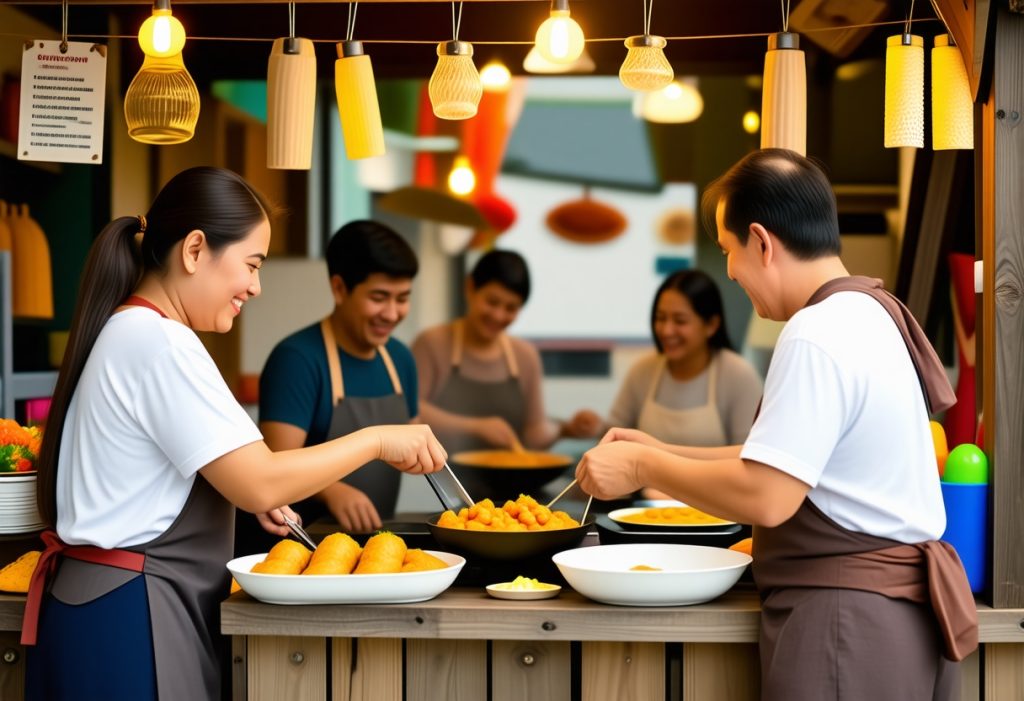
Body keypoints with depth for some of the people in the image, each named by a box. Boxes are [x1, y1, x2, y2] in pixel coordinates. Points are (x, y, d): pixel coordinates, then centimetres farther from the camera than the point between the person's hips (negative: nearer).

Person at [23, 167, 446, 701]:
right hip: (131, 618, -10)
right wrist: (378, 441, -12)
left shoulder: (123, 334, 14)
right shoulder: (160, 344, -18)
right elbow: (260, 485, -22)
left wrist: (251, 493, 10)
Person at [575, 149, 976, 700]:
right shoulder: (872, 312, 13)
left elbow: (766, 496, -22)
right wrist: (664, 454, 15)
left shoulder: (817, 338, -18)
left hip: (848, 622, -10)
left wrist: (643, 468, -10)